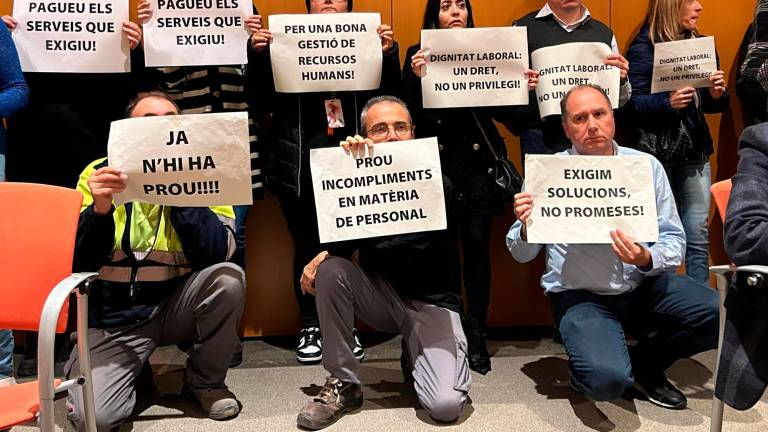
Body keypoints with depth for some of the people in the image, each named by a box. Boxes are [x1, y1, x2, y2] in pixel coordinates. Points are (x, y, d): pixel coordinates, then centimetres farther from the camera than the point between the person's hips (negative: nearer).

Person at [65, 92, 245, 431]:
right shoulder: (99, 175, -5)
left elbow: (217, 254, -19)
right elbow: (79, 264, -9)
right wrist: (99, 209, -26)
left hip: (176, 307, 1)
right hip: (115, 318, -1)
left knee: (228, 278, -28)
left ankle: (205, 381, -2)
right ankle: (135, 370, 16)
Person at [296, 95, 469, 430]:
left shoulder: (437, 185, -11)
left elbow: (412, 246, -25)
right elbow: (340, 238, -13)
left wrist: (334, 249, -25)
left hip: (431, 300, -3)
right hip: (381, 295, 3)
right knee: (330, 269, -27)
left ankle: (415, 357, 15)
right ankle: (344, 384, -10)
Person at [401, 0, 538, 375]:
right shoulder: (418, 55, 3)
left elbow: (500, 110, 6)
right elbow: (411, 113, -7)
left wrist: (523, 89, -10)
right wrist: (416, 77, -22)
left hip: (479, 164, 2)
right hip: (438, 164, -1)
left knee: (477, 247, 4)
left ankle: (476, 334, 14)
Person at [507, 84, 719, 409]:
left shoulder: (646, 165, 0)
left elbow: (674, 239, 0)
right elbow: (522, 254, -3)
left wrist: (647, 260, -23)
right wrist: (527, 228, -26)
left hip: (645, 286, 4)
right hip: (579, 295, -4)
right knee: (606, 380, -28)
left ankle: (645, 361, 10)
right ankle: (587, 369, 11)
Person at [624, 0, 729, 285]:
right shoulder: (643, 48, -5)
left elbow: (709, 104, 17)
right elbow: (632, 104, -12)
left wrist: (717, 94, -4)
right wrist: (667, 103, -26)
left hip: (695, 151, 5)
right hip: (656, 153, -5)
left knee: (698, 235, 6)